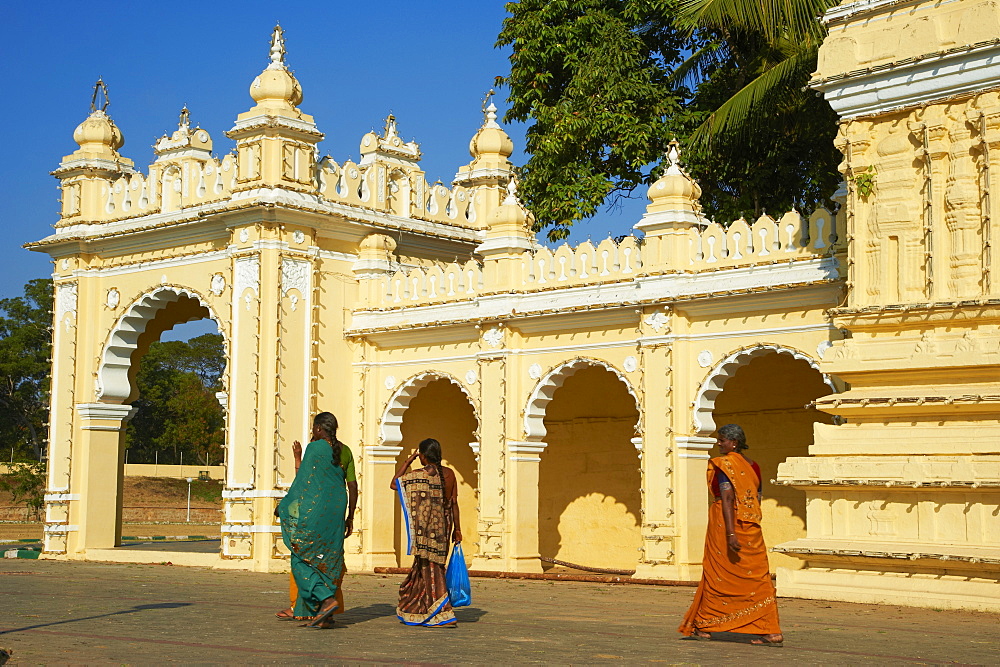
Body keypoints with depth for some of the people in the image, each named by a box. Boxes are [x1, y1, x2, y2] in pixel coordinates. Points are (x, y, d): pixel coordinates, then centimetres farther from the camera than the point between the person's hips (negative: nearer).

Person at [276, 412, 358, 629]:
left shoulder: (314, 448, -7)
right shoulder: (345, 451, 11)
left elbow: (304, 480, -9)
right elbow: (352, 485, 11)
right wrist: (350, 517, 16)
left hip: (314, 509, -7)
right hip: (336, 512, 7)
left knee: (302, 559, 1)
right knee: (327, 560, 9)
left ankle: (326, 600, -14)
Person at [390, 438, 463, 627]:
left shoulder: (420, 475, -13)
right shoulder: (449, 474, 3)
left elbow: (394, 484, -4)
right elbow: (454, 503, 4)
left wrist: (408, 461, -1)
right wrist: (456, 529, 10)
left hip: (427, 527, -6)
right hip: (444, 525, 6)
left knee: (431, 568, -2)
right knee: (424, 566, 18)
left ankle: (445, 616, -6)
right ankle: (415, 611, 29)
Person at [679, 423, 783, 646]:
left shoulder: (723, 464, -10)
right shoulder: (753, 466, 10)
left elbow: (727, 499, -19)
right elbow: (756, 501, 13)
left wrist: (730, 533, -24)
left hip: (725, 525, -6)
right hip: (751, 528, 6)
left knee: (717, 576, 6)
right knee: (757, 579, 3)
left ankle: (704, 627, 18)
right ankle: (771, 632, -4)